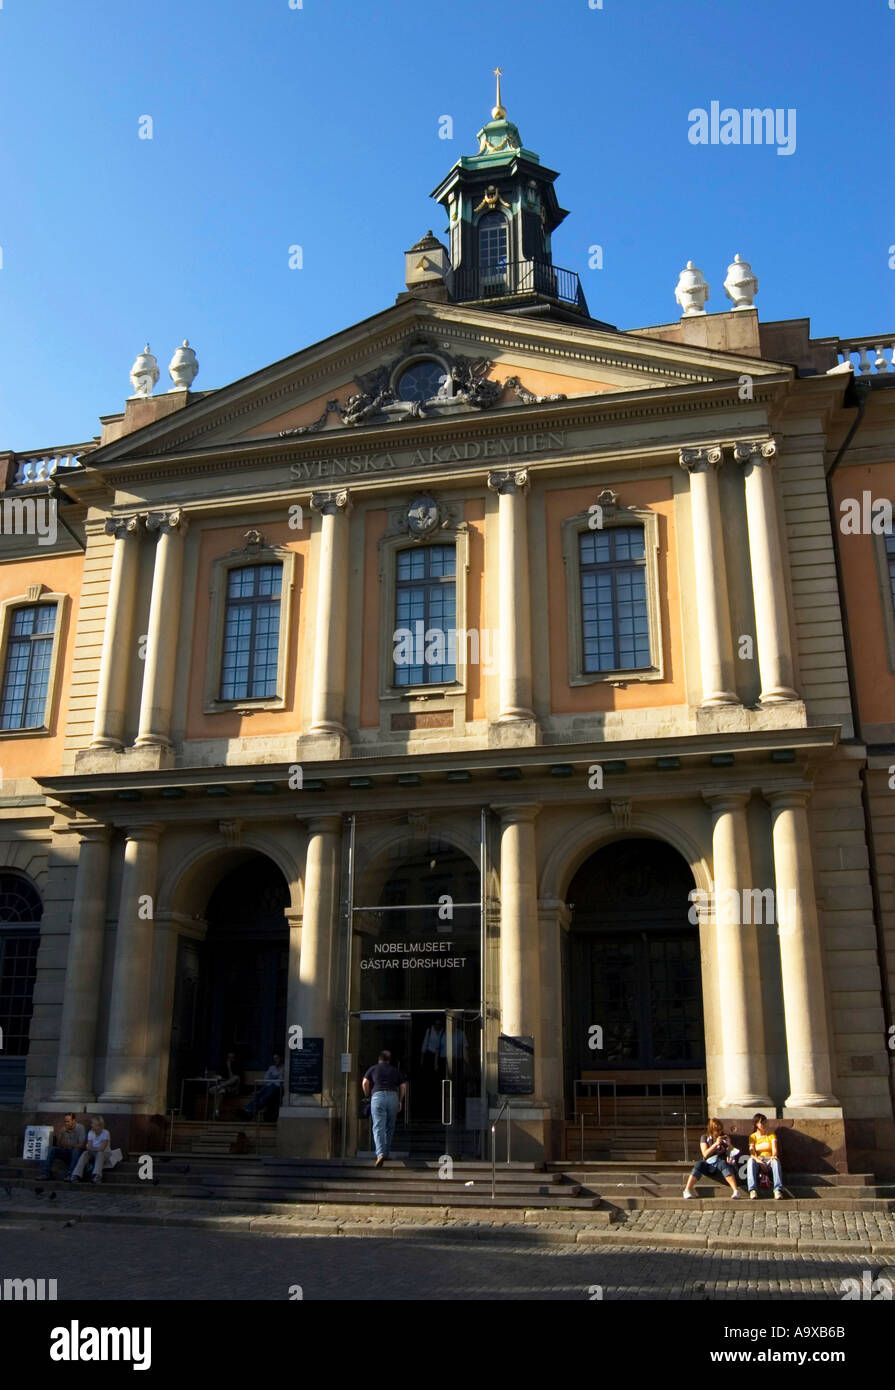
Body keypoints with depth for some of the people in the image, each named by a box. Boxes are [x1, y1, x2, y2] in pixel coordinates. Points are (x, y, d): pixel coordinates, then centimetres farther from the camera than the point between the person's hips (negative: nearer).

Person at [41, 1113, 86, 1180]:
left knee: (76, 1150, -37)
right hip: (66, 1151, 5)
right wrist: (61, 1133, -17)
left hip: (77, 1152, -5)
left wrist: (68, 1145, -19)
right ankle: (47, 1173, -16)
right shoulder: (64, 1129, 1)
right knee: (52, 1149, -16)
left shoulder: (80, 1128, -12)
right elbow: (58, 1144, -3)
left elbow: (81, 1145, -15)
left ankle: (70, 1175, -36)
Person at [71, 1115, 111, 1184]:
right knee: (85, 1153, -26)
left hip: (104, 1153, -4)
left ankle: (97, 1175, -58)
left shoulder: (106, 1133, -13)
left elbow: (102, 1148, -19)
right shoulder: (90, 1133, 3)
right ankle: (76, 1175, -41)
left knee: (100, 1153, -37)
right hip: (93, 1153, 4)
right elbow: (89, 1147, -5)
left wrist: (93, 1149, -11)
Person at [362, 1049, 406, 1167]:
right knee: (390, 1128, 15)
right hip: (393, 1096, 2)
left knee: (378, 1127, -9)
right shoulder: (395, 1070, 22)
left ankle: (380, 1154, -25)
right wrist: (400, 1101, 20)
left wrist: (367, 1096, 16)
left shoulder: (372, 1069, 17)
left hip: (378, 1096, -2)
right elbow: (403, 1086, 13)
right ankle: (386, 1153, 18)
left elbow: (365, 1083, 3)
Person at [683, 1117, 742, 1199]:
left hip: (720, 1163, 0)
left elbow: (729, 1154, 11)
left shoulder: (724, 1138, 11)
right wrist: (715, 1144, -13)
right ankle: (687, 1190, -38)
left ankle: (735, 1191, -47)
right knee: (699, 1164, -32)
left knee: (723, 1164, -36)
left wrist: (729, 1145, -11)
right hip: (708, 1165, 0)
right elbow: (705, 1154, -2)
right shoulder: (704, 1138, 9)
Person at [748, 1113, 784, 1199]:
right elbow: (751, 1151, -4)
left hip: (769, 1159, 0)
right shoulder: (753, 1136, 11)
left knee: (776, 1161, -36)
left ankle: (778, 1189, -48)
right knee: (751, 1161, -36)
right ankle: (753, 1190, -47)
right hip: (758, 1159, 0)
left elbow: (774, 1147, -3)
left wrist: (774, 1156, -28)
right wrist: (757, 1160, -27)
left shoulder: (771, 1135, 14)